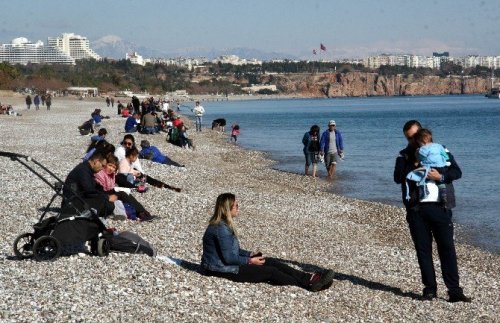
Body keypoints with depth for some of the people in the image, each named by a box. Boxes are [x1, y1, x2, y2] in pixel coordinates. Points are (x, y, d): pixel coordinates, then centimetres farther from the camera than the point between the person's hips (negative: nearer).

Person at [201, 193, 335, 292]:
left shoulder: (224, 225, 11)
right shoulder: (221, 228, -22)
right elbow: (229, 258, -24)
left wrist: (250, 254, 4)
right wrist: (250, 261, -11)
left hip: (227, 263, 10)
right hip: (222, 269, -10)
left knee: (271, 262, -1)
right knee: (270, 271, -13)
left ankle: (309, 278, -8)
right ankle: (308, 284, -12)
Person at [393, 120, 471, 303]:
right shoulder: (404, 156, 15)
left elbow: (457, 172, 1)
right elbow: (398, 177, 0)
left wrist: (441, 176, -17)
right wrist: (414, 166, -13)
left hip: (439, 207, -2)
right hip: (416, 210, 2)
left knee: (447, 248, -5)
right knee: (423, 250, 4)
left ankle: (454, 291, -4)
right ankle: (429, 289, 11)